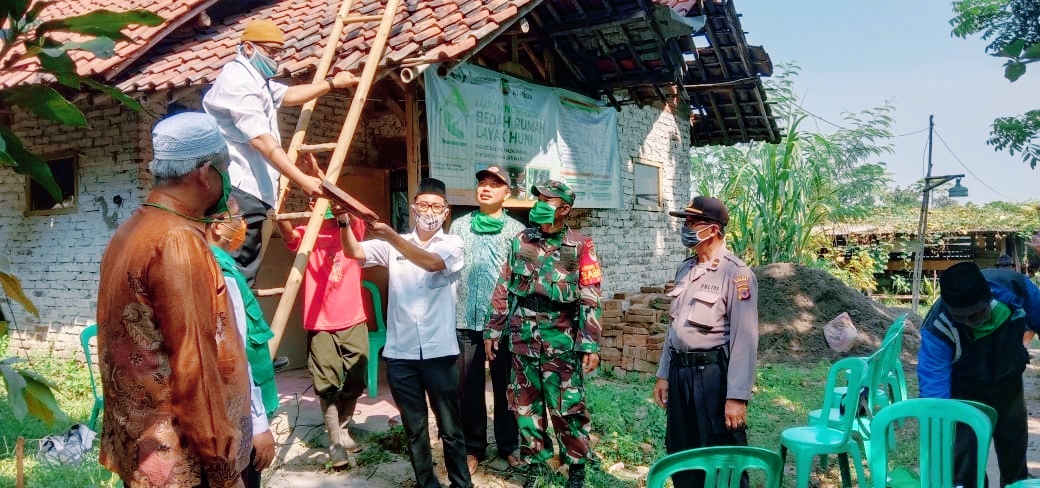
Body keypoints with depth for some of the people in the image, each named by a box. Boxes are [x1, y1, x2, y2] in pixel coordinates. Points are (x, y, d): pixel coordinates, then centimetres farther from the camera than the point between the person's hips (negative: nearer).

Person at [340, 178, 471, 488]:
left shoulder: (452, 244, 1)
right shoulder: (393, 245, 9)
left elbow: (432, 262, -21)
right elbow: (354, 251, -5)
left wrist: (390, 235, -32)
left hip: (439, 351, -2)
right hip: (400, 352, 3)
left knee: (450, 426, 7)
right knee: (414, 427, 14)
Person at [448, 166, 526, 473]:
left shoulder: (516, 231, 3)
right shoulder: (459, 226, 8)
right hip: (465, 320, 1)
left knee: (505, 385, 8)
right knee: (469, 387, 8)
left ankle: (509, 445, 24)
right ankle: (473, 447, 22)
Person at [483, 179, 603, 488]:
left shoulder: (580, 248, -5)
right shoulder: (519, 243, 6)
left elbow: (590, 301, -7)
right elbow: (502, 290, 10)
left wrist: (591, 345, -11)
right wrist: (493, 331, 8)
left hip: (560, 341, -4)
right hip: (522, 339, 4)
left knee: (566, 407, 1)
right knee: (525, 404, 12)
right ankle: (535, 463, 27)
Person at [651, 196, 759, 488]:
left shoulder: (736, 273, -14)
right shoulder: (685, 270, 10)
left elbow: (744, 340, -17)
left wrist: (737, 397, -20)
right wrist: (664, 374, 14)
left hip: (713, 374, -8)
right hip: (681, 372, 8)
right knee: (681, 456, 18)